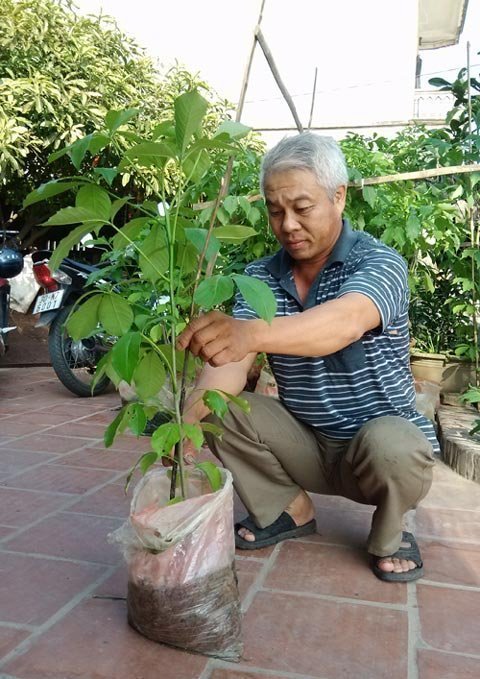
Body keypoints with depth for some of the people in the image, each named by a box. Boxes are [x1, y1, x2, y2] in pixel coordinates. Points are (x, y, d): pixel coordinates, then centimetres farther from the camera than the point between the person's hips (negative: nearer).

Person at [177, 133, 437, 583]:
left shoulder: (379, 263, -17)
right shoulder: (260, 277, -3)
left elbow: (344, 322, -41)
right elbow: (231, 362, -17)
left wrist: (252, 333, -60)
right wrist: (190, 413, -38)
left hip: (382, 433, -3)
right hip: (305, 442, 4)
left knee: (392, 448, -36)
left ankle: (388, 534, 0)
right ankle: (288, 510, 5)